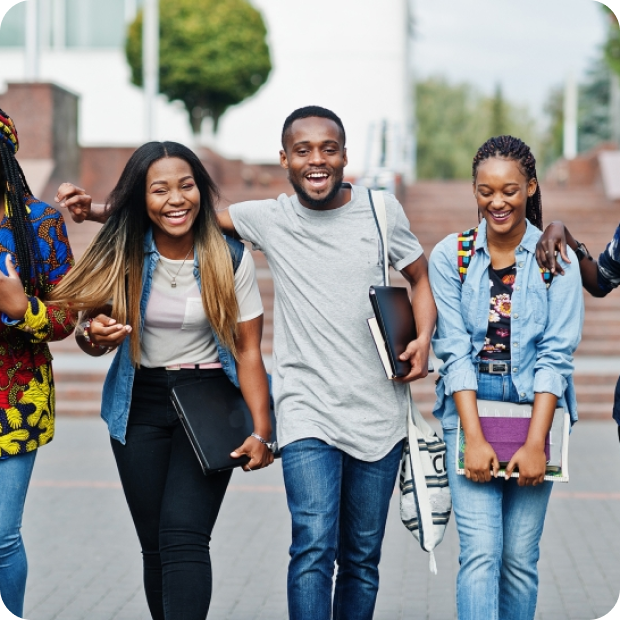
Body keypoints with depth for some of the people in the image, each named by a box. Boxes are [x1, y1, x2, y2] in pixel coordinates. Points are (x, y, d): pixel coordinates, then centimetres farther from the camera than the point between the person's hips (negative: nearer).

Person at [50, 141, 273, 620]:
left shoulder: (231, 258, -7)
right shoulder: (122, 256, -3)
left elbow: (248, 349, -6)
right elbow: (94, 335, 5)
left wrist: (261, 431, -15)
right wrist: (95, 338, -20)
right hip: (140, 405, 3)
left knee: (183, 535, -18)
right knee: (154, 544, 5)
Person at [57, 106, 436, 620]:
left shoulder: (381, 211, 4)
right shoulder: (269, 219, 3)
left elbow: (420, 278, 15)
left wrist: (424, 337, -3)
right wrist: (96, 210, 0)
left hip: (379, 415, 1)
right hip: (307, 413, -1)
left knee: (362, 556, 9)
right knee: (314, 547, -17)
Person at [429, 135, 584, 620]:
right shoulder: (450, 256, 1)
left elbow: (557, 355, -5)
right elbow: (454, 349, -4)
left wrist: (535, 443, -13)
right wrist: (475, 439, -12)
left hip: (535, 410, 0)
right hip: (469, 409, 0)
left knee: (520, 556, 3)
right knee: (481, 552, -10)